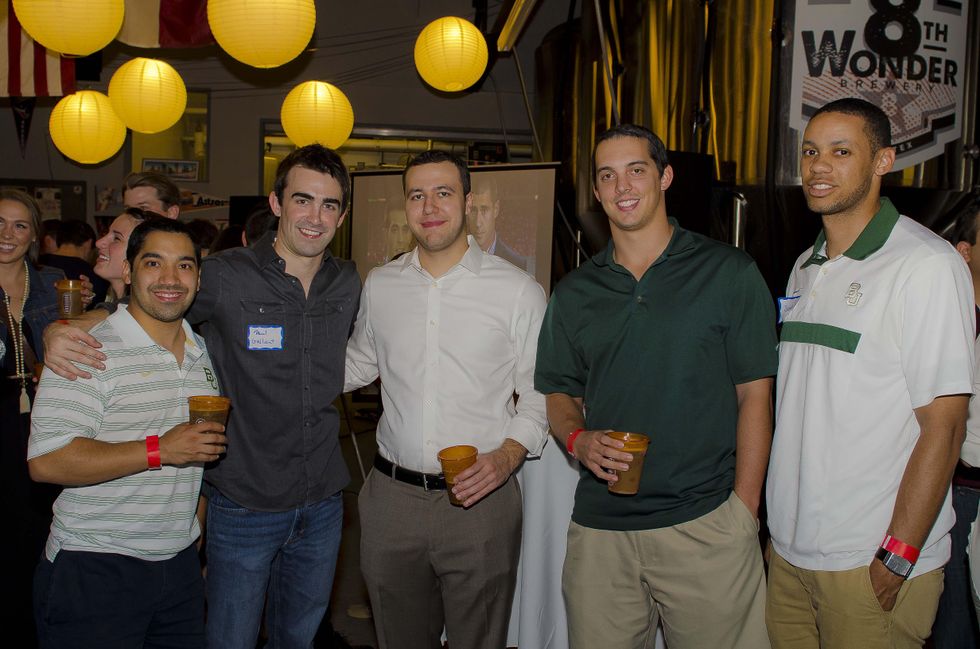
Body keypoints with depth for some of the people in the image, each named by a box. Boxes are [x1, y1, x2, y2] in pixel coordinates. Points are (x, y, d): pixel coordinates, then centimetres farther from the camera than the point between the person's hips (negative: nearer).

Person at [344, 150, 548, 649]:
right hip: (392, 497, 3)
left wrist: (507, 456, -16)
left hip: (480, 499, -3)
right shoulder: (379, 285, 5)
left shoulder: (518, 291, -5)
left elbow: (539, 396, -1)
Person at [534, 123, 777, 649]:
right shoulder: (574, 292, 10)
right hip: (599, 530, 3)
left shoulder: (729, 273, 0)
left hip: (706, 524, -2)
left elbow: (754, 393, -1)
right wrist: (578, 439, -6)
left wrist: (744, 509, -7)